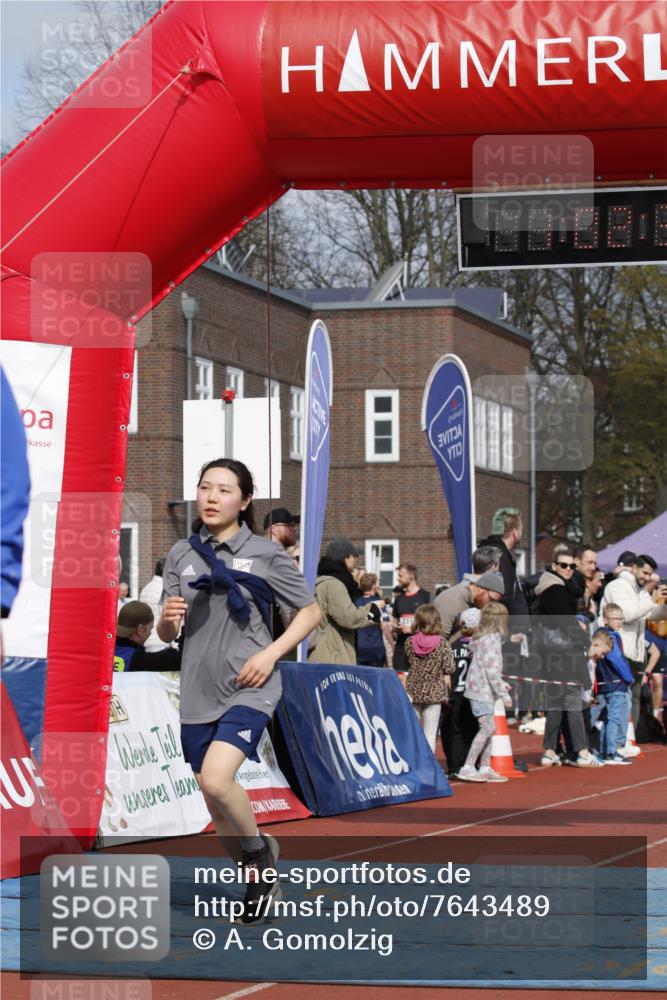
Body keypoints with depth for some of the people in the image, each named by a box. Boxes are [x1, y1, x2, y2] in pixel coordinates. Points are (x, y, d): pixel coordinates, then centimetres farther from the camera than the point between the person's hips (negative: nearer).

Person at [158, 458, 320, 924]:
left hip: (249, 689, -5)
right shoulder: (182, 554, 7)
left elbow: (311, 611, 3)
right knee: (218, 811, 8)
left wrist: (271, 653, -11)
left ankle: (259, 850, 1)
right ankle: (258, 882, 29)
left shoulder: (266, 553, -3)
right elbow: (167, 634, 10)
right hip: (198, 691, 5)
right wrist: (168, 620, -14)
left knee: (216, 778, -25)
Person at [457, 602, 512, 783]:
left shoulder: (481, 638, 12)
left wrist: (500, 685, 28)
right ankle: (468, 767, -12)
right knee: (487, 727, -11)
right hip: (483, 691, -10)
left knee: (489, 728, 13)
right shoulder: (492, 639, -16)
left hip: (481, 690, 10)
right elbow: (492, 671, -20)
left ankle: (485, 768, 16)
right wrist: (504, 695, -17)